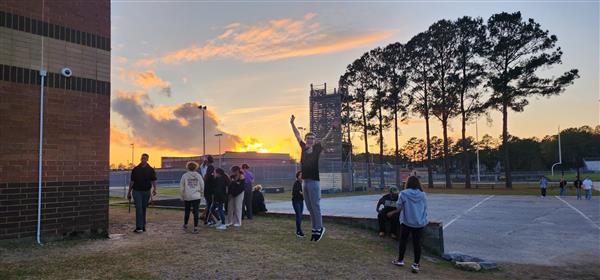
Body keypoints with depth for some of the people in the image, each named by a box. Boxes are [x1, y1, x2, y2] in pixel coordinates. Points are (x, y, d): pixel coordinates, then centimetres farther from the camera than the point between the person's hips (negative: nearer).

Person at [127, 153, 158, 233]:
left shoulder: (151, 170, 4)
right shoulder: (135, 169, 5)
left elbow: (153, 180, -1)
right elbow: (132, 181, 10)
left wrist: (154, 189, -19)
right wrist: (129, 192, 11)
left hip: (146, 191, 1)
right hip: (137, 191, -1)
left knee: (144, 209, 9)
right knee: (139, 208, -12)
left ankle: (143, 226, 19)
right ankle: (139, 227, -16)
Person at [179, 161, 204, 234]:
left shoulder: (185, 175, -3)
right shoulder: (198, 175, 0)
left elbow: (181, 187, -1)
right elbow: (202, 186, 2)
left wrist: (182, 196, 10)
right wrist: (200, 193, 18)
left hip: (187, 197, 0)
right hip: (196, 197, 0)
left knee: (187, 211, 16)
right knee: (196, 212, 1)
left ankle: (185, 225, 32)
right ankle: (195, 228, -2)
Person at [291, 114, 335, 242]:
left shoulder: (317, 149, -1)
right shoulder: (304, 147, 10)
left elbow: (325, 138, -7)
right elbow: (297, 135, 18)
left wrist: (332, 128, -19)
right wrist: (292, 123, 22)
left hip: (314, 181, -5)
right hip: (305, 181, 5)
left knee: (315, 206, -1)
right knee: (309, 207, 10)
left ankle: (319, 229, 9)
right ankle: (315, 229, 20)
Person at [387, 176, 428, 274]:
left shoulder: (403, 193, -11)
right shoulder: (423, 194, -4)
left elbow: (398, 207, -7)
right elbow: (425, 207, 6)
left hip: (406, 222, -1)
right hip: (420, 223, 2)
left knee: (403, 241, 15)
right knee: (417, 243, 6)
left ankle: (400, 260, 26)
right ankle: (416, 264, 9)